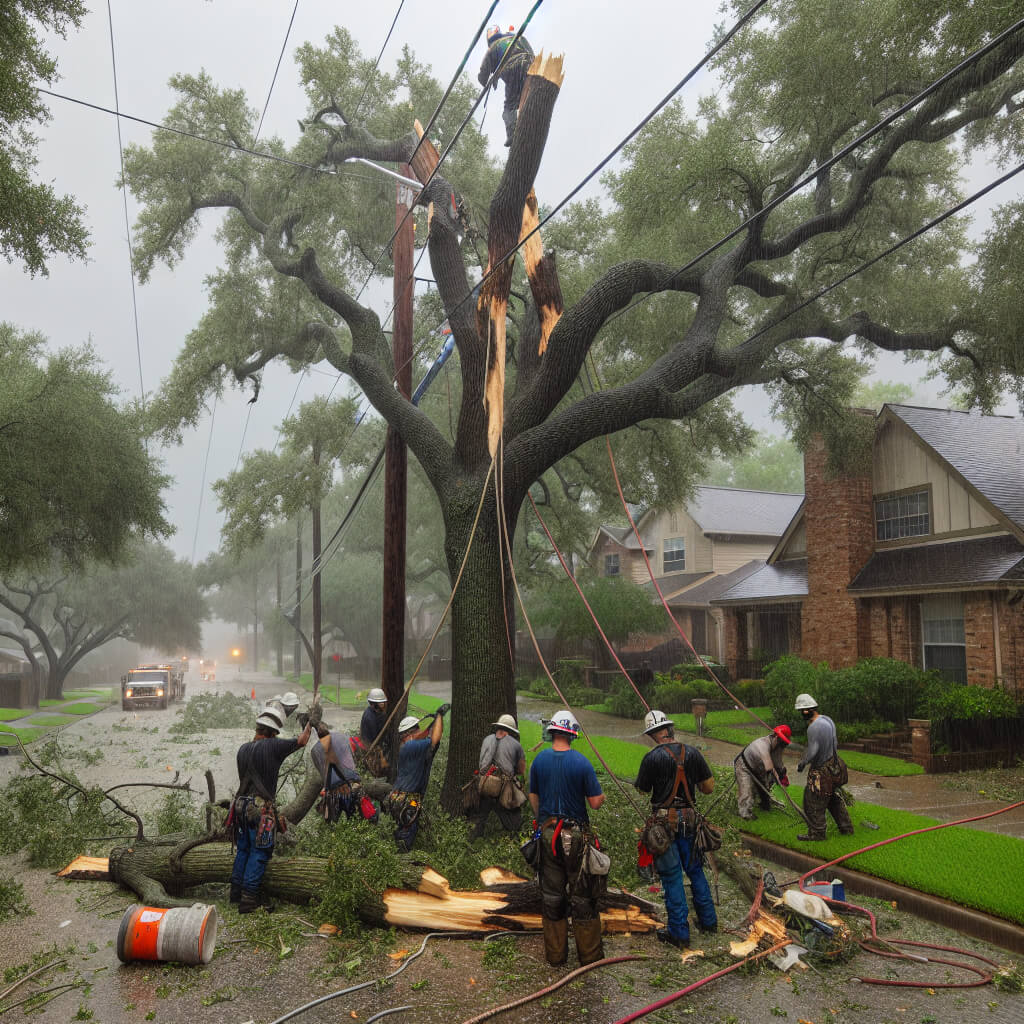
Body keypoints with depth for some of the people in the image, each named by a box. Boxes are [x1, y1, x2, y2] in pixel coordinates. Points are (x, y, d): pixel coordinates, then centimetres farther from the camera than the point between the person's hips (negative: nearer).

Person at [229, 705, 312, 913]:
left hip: (242, 805, 7)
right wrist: (309, 723, 13)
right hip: (261, 809, -7)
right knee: (259, 852, 0)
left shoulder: (243, 749, 7)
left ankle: (236, 892, 26)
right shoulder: (272, 746, -12)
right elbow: (301, 741, -3)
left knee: (243, 849, 19)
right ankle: (248, 899, 0)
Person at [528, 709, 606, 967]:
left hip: (548, 833, 3)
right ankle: (589, 954, 16)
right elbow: (595, 803, -10)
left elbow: (533, 798, 7)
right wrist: (602, 797, 12)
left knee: (551, 894, 12)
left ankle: (555, 954, 19)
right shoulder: (581, 763, -13)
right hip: (576, 835, -3)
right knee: (582, 895, 8)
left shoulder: (539, 760, -2)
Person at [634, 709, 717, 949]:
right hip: (689, 819, 4)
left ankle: (679, 933, 11)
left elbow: (641, 792, -7)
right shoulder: (692, 753, -1)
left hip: (664, 821, -4)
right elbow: (709, 787, 6)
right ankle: (708, 920, 31)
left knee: (672, 876, 4)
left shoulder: (652, 758, -14)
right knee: (695, 870, 20)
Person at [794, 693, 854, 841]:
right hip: (834, 765, 9)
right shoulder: (828, 719, 1)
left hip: (822, 771, -9)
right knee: (834, 799, 24)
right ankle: (846, 828, 34)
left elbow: (811, 752, -23)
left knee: (813, 802, 5)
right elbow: (836, 743, 12)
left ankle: (817, 833, 15)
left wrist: (802, 764, -8)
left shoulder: (814, 727, -27)